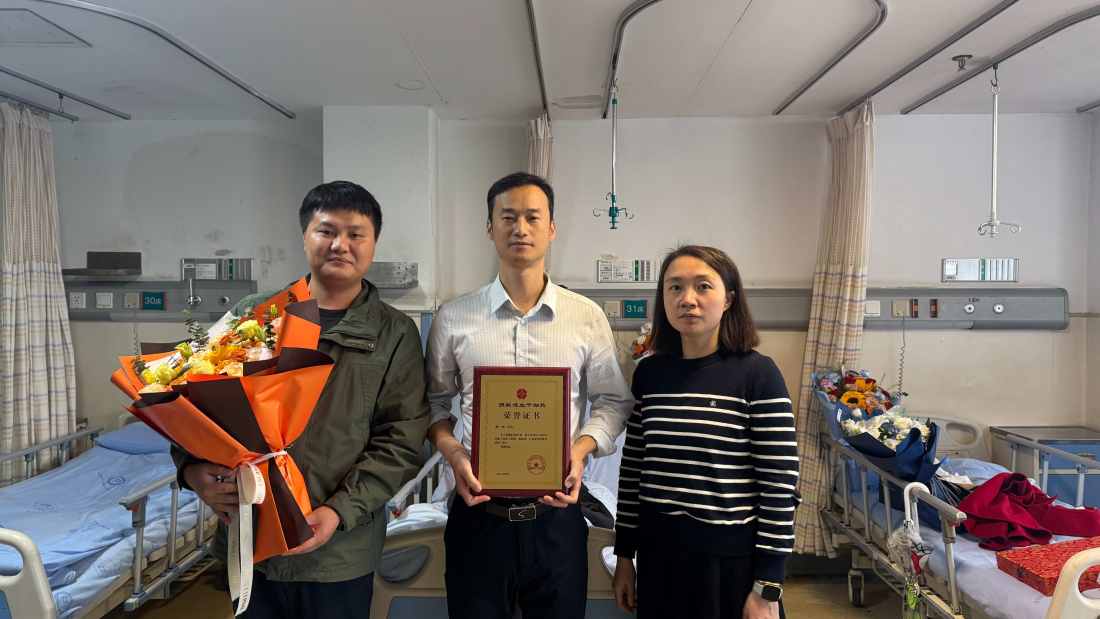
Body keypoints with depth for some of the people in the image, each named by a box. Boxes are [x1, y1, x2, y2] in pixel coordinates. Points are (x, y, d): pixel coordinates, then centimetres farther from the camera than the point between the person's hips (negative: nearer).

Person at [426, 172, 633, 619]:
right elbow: (434, 401, 9)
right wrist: (452, 452, -9)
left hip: (557, 512, 1)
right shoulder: (453, 318, 0)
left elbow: (612, 401, 7)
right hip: (477, 510, 0)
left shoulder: (588, 318, 0)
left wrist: (580, 449, -10)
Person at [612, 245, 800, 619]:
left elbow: (780, 485, -11)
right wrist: (624, 556, 8)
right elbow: (633, 467, 6)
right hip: (658, 554, 4)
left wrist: (767, 588, -10)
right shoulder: (649, 373, 0)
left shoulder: (758, 374, -12)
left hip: (732, 560, -3)